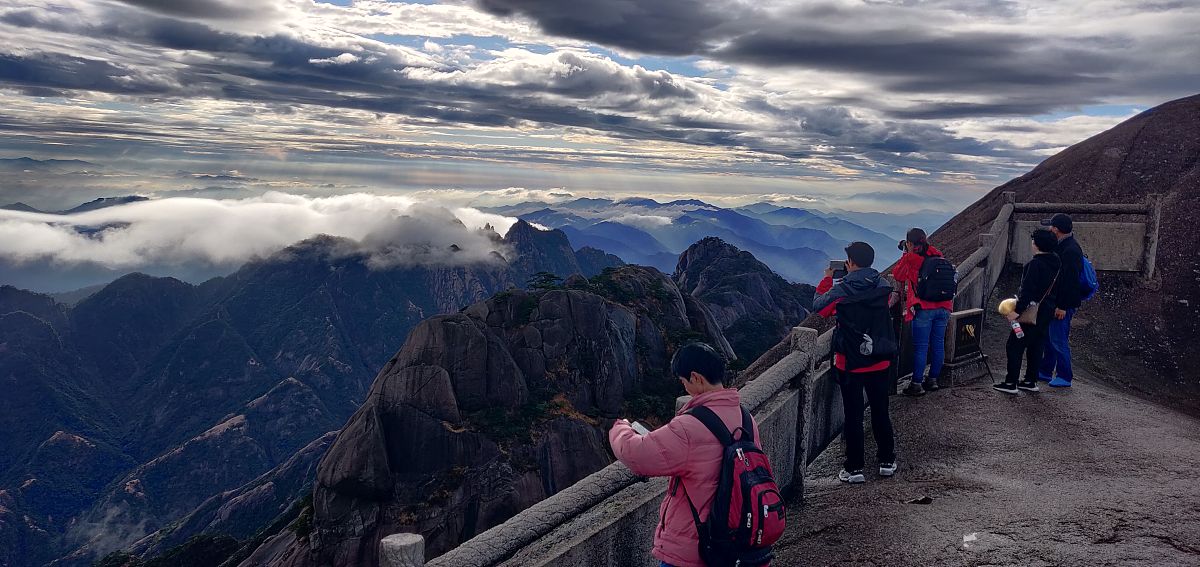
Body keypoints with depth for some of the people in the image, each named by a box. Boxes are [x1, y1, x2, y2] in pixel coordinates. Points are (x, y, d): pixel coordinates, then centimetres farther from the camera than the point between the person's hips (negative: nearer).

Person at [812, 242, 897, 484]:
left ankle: (854, 468, 10)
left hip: (850, 364, -4)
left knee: (853, 416, 5)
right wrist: (853, 275, 17)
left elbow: (818, 306, 0)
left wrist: (827, 278, 12)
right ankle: (887, 462, 28)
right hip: (879, 363, 4)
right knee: (880, 412, 17)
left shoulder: (841, 290, -17)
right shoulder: (883, 286, -4)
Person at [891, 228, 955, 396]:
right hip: (943, 306, 6)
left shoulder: (910, 258, -6)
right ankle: (933, 379, 23)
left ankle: (917, 384, 0)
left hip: (923, 308, -5)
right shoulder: (938, 256, 10)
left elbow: (897, 276, 9)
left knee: (920, 347, -2)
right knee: (938, 344, 12)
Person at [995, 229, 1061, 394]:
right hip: (1047, 311, 9)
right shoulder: (1057, 264, 9)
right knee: (1036, 346, 16)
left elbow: (1027, 290, -24)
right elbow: (1056, 287, 16)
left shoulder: (1035, 264, -19)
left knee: (1015, 345, -2)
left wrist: (1017, 310, -23)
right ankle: (1031, 381, 22)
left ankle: (1011, 383, -2)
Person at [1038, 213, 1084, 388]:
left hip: (1062, 304, -10)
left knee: (1059, 340, -5)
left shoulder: (1071, 250, -20)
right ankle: (1045, 371, 29)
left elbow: (1070, 281, -23)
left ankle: (1065, 377, 4)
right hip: (1052, 301, 10)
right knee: (1047, 336, 17)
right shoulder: (1060, 246, 12)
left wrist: (1063, 306, -24)